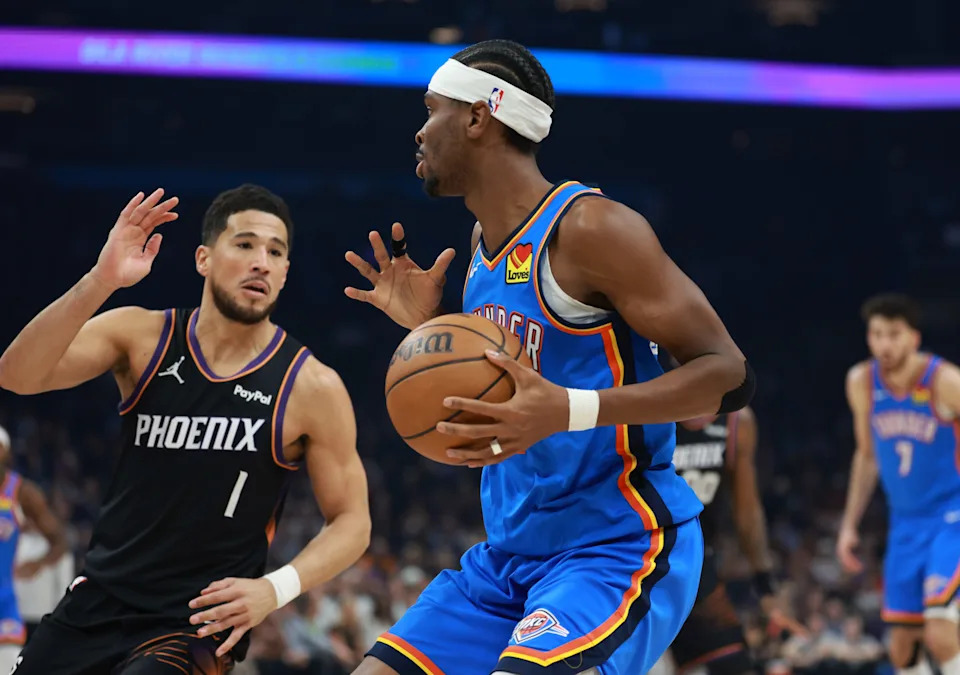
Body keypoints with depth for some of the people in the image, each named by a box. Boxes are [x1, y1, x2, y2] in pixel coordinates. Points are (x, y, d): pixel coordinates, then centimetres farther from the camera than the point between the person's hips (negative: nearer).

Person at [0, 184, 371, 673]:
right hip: (97, 602, 4)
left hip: (201, 620, -3)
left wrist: (276, 588, -19)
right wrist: (99, 282, -30)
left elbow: (351, 521, -1)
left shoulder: (311, 388, -8)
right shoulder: (142, 336, -2)